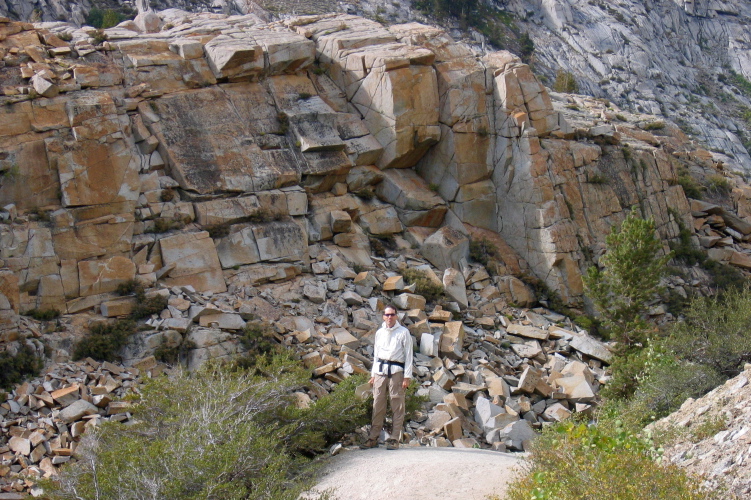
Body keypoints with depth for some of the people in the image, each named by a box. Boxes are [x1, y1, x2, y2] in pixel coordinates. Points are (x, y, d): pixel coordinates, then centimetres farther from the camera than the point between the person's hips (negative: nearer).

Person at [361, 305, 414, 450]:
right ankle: (373, 438, 7)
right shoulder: (379, 333, 17)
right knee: (377, 404, 3)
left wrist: (407, 376, -7)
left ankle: (394, 438, 0)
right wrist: (373, 374, 16)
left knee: (397, 406, -3)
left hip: (396, 371, -4)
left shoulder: (403, 332, 3)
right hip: (380, 371, 4)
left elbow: (408, 355, 0)